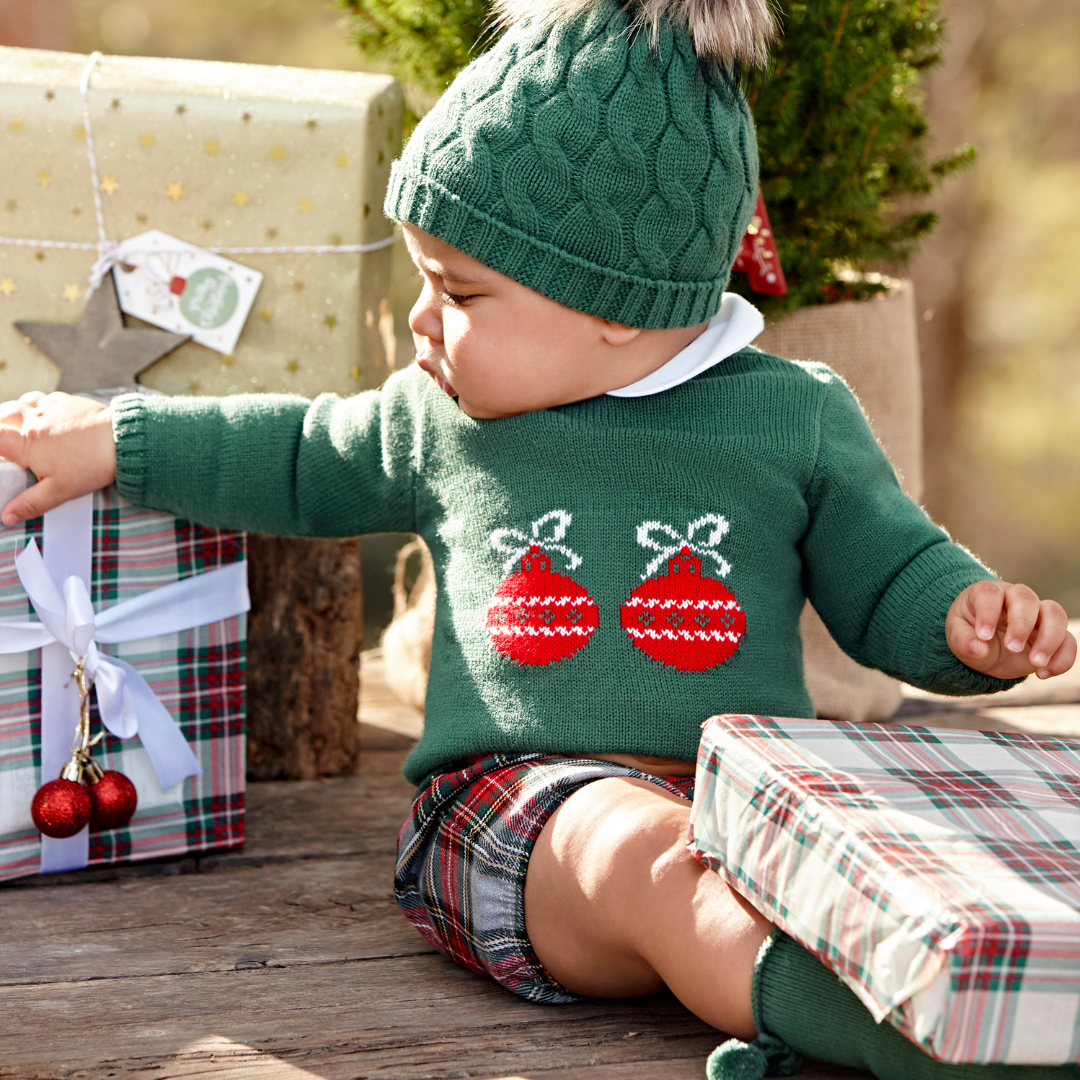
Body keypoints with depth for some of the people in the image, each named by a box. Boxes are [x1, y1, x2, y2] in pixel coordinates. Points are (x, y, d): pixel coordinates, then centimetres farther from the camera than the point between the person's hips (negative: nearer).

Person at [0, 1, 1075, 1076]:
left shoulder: (794, 418, 9)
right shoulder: (437, 422, 15)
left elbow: (887, 578, 18)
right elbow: (303, 462, 33)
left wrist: (966, 619, -4)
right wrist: (117, 440, 33)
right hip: (515, 796, -2)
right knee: (650, 856, -38)